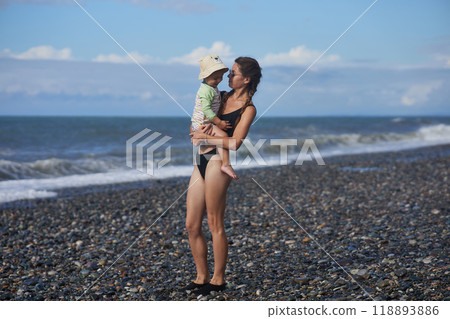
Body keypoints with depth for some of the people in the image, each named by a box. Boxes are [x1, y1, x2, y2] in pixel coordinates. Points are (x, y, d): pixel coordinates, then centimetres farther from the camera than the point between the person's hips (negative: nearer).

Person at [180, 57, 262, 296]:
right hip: (202, 162, 8)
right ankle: (202, 277, 19)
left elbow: (234, 143, -15)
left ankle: (218, 280, 10)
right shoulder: (224, 97, 18)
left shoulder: (248, 108, -4)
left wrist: (204, 137, -11)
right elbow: (196, 129, 23)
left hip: (217, 162, -8)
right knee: (192, 225, 8)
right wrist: (200, 128, 0)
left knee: (215, 225, -2)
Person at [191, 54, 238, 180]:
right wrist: (219, 122, -26)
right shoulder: (206, 90, -22)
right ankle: (226, 164, -28)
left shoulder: (212, 87, 11)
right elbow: (206, 109, -28)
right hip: (202, 123, -11)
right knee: (223, 136, -24)